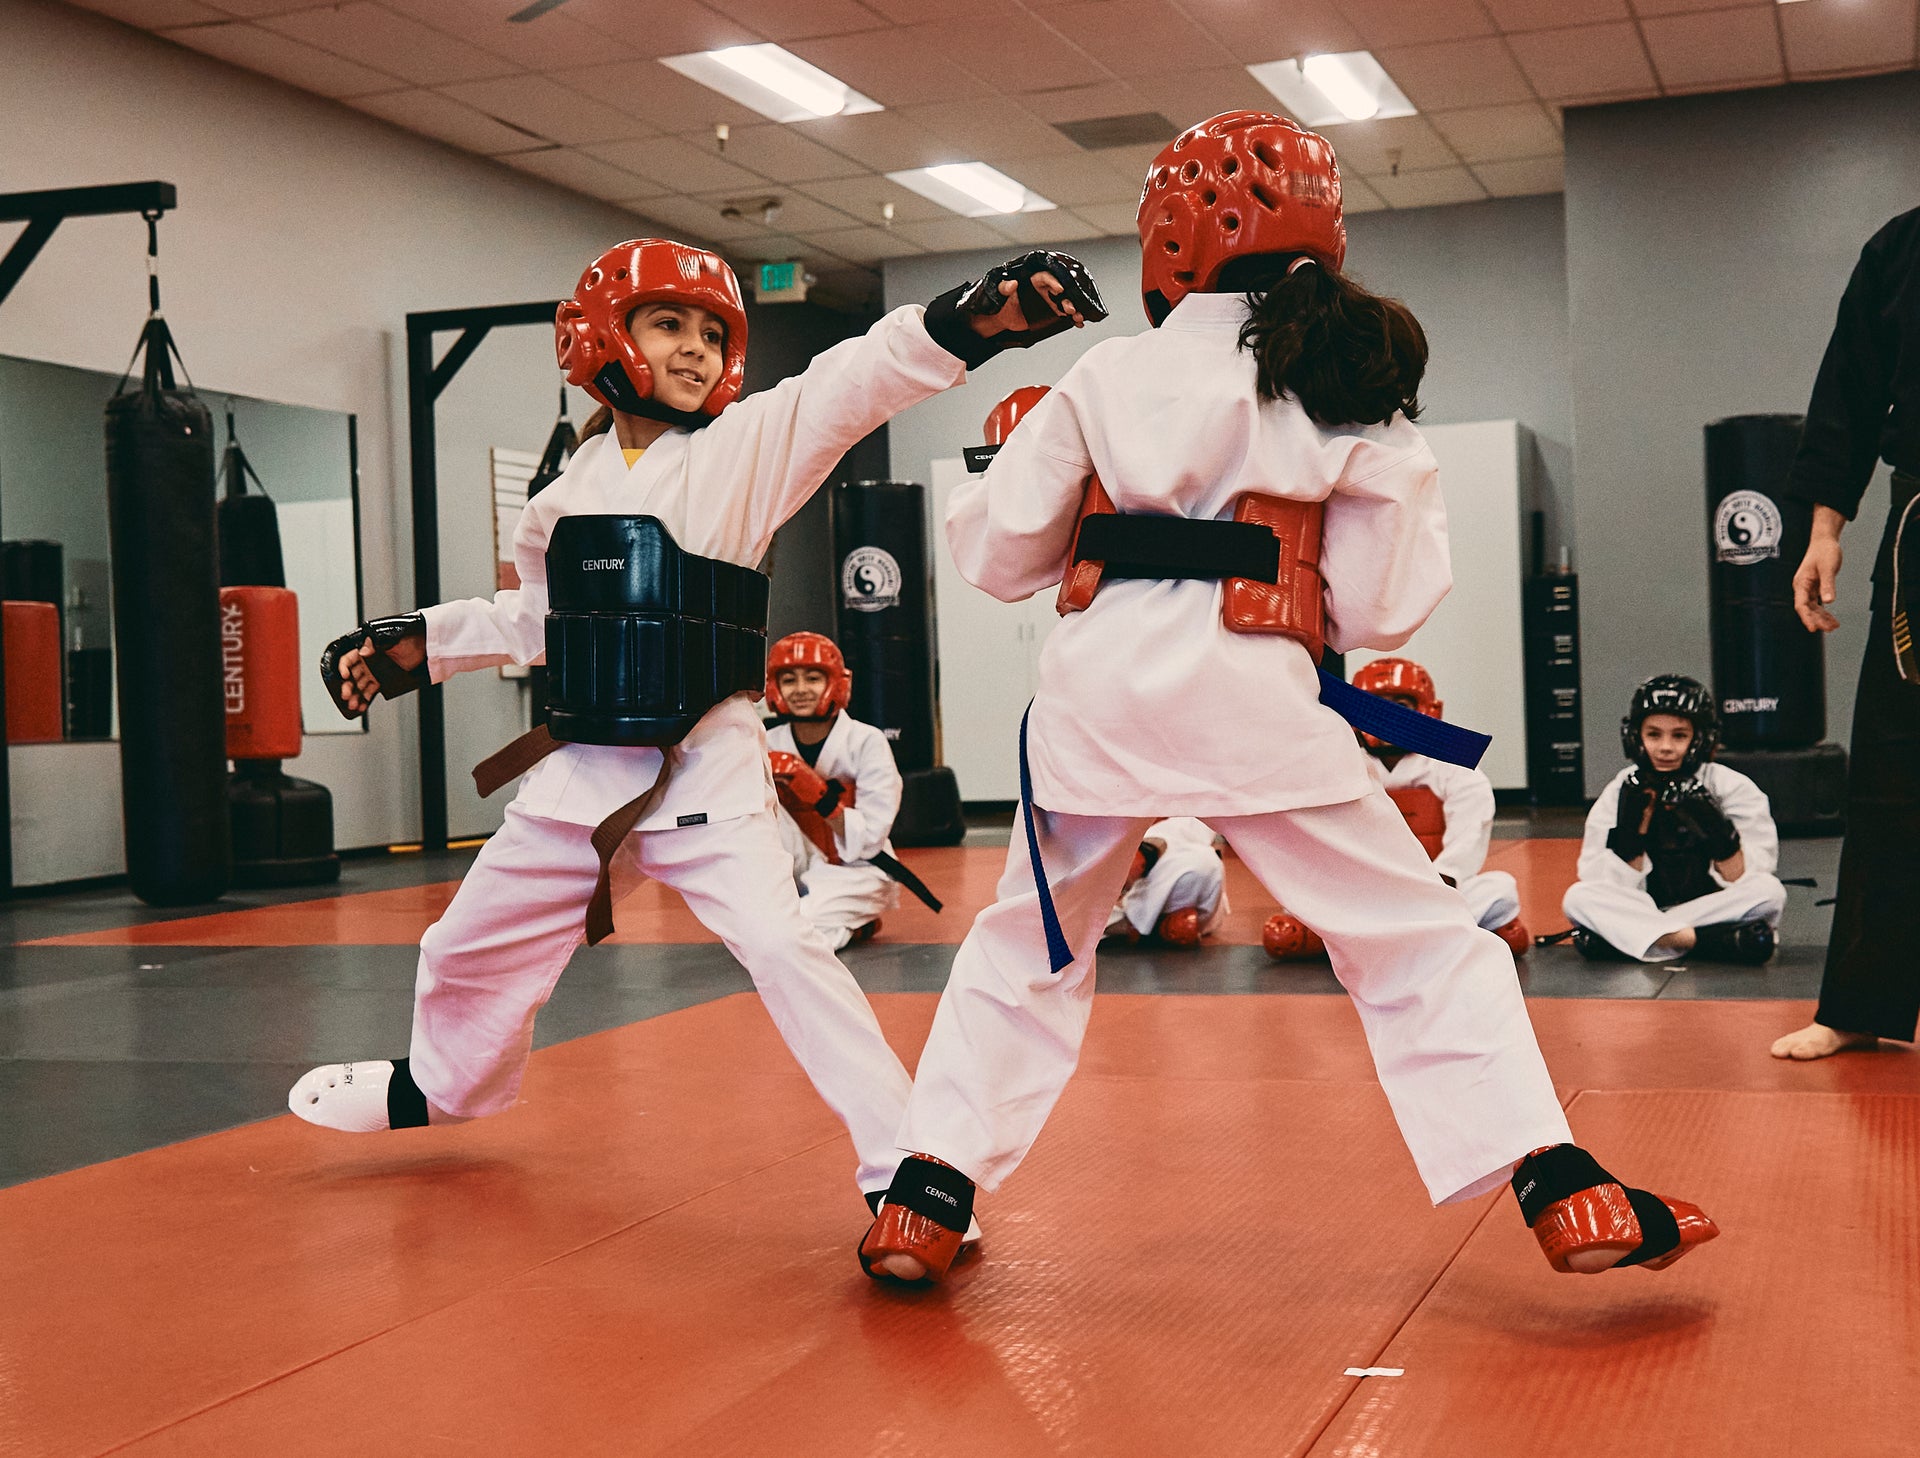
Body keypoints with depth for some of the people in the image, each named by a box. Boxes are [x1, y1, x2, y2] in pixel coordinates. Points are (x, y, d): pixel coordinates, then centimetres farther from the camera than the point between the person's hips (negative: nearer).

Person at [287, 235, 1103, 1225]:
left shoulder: (746, 445, -7)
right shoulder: (568, 493, 5)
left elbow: (854, 383, -23)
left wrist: (974, 318, -37)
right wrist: (410, 646, 21)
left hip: (703, 767, -5)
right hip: (580, 768, 5)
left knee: (780, 943, -24)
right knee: (471, 948, 21)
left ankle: (901, 1164, -13)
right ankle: (435, 1087, 53)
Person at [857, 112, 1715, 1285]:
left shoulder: (1108, 377, 7)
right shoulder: (1350, 396, 7)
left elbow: (994, 551, 10)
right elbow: (1380, 608, 4)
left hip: (1096, 692, 1)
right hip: (1254, 702, -1)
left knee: (1028, 950, 19)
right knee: (1421, 946, 9)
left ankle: (926, 1203, 17)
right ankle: (1565, 1194, 3)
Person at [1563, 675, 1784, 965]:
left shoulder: (1732, 787, -3)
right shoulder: (1621, 792, -1)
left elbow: (1744, 881, -9)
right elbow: (1610, 888, -8)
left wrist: (1718, 831, -24)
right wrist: (1633, 829, -19)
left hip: (1716, 911, -1)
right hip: (1639, 911, 1)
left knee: (1771, 891, -28)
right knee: (1577, 897, -25)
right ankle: (1705, 941, -31)